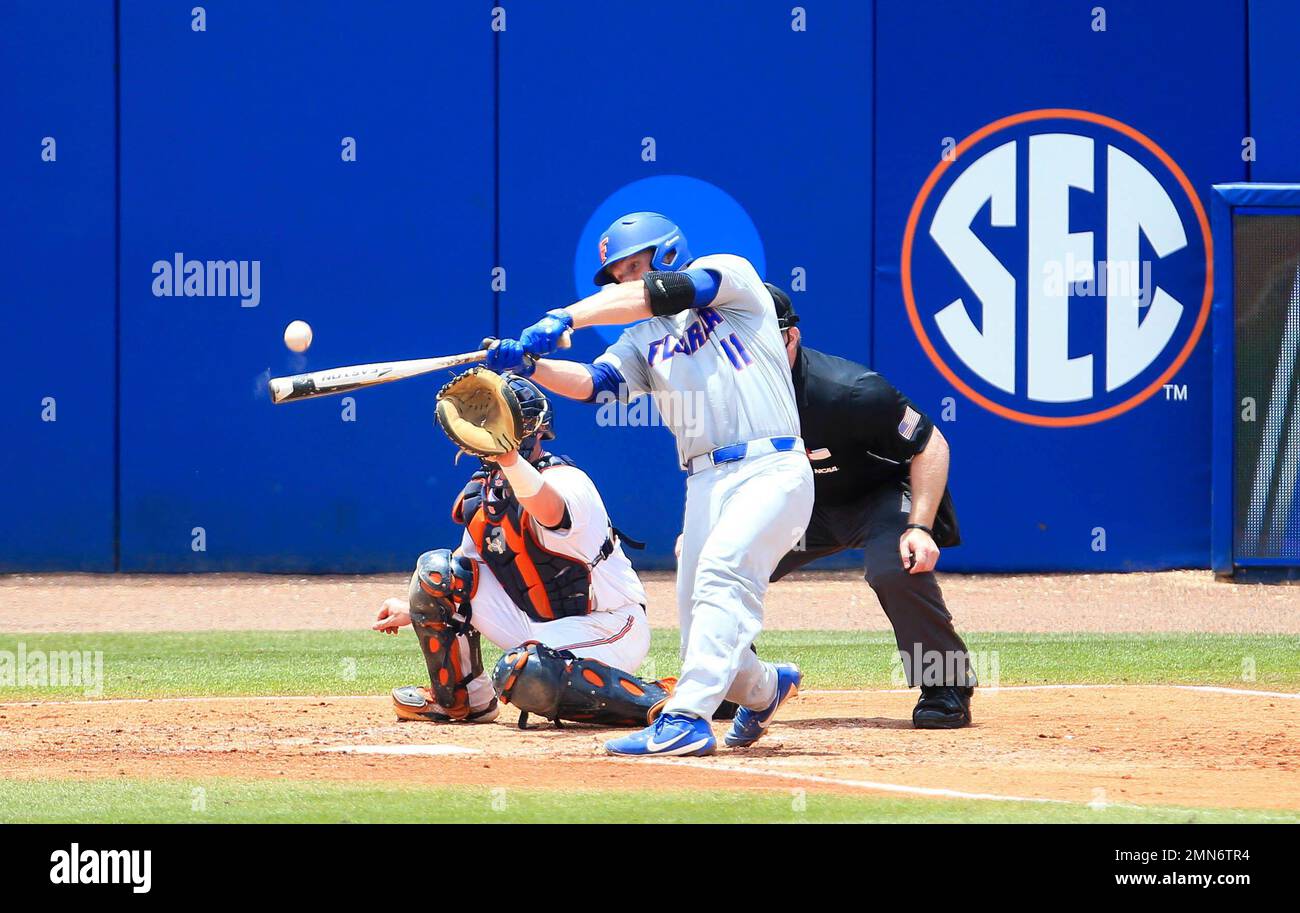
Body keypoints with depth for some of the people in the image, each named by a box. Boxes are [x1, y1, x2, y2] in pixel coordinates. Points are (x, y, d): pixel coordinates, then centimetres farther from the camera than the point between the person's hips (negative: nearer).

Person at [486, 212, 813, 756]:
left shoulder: (730, 274, 4)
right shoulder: (644, 341, 18)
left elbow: (665, 292, -14)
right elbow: (591, 383, 2)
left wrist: (566, 318, -20)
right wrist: (530, 363, -17)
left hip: (773, 471, -6)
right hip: (705, 483, 6)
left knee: (722, 570, -28)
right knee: (701, 639, 2)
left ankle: (687, 718, -35)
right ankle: (765, 687, 34)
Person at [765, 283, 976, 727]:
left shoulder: (850, 391, -33)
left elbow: (931, 445, -25)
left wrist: (920, 527, -33)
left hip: (885, 491, -6)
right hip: (805, 503, 6)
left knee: (896, 569, -35)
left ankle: (947, 688, -17)